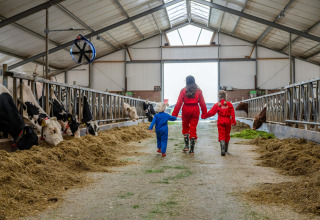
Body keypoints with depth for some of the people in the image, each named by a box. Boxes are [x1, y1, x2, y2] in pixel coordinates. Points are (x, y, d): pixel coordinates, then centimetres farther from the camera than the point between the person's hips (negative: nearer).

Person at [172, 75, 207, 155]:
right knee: (193, 128, 5)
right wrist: (204, 113, 10)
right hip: (195, 109, 1)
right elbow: (202, 103, 2)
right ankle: (192, 149, 3)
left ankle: (186, 145, 14)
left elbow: (179, 103, -5)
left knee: (185, 127, 18)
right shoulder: (198, 91, 1)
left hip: (186, 109, -1)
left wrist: (174, 114, -2)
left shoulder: (183, 90, -4)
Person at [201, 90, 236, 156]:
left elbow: (211, 113, -3)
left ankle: (223, 150, -23)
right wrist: (233, 121, -3)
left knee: (221, 135, -4)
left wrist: (203, 116, 8)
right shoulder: (229, 104, 2)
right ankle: (226, 149, 29)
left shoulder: (217, 105, -3)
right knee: (227, 135, 16)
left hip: (220, 122, -2)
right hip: (228, 121, 2)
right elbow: (232, 113, -3)